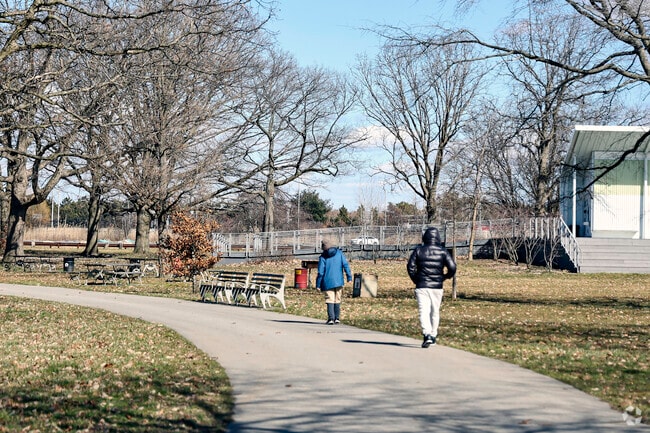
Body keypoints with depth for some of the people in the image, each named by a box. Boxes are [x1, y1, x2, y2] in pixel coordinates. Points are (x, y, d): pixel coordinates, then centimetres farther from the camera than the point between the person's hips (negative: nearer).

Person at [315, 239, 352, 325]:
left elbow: (320, 272, -6)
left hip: (327, 282, -2)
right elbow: (346, 265, -2)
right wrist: (349, 277, 3)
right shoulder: (339, 253, 2)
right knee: (337, 300, 13)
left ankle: (331, 318, -10)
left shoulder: (323, 257, -5)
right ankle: (337, 318, 14)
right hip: (339, 282, 2)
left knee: (330, 300, 0)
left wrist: (318, 285, -1)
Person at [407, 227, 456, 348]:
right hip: (437, 287, 1)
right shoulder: (442, 251, 1)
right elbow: (452, 267, -7)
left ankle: (427, 334, -26)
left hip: (421, 286, -1)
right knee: (435, 311, 16)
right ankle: (433, 335, 25)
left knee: (424, 311, -7)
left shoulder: (418, 250, 0)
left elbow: (410, 267, -3)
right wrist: (445, 277, 11)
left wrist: (416, 280, 10)